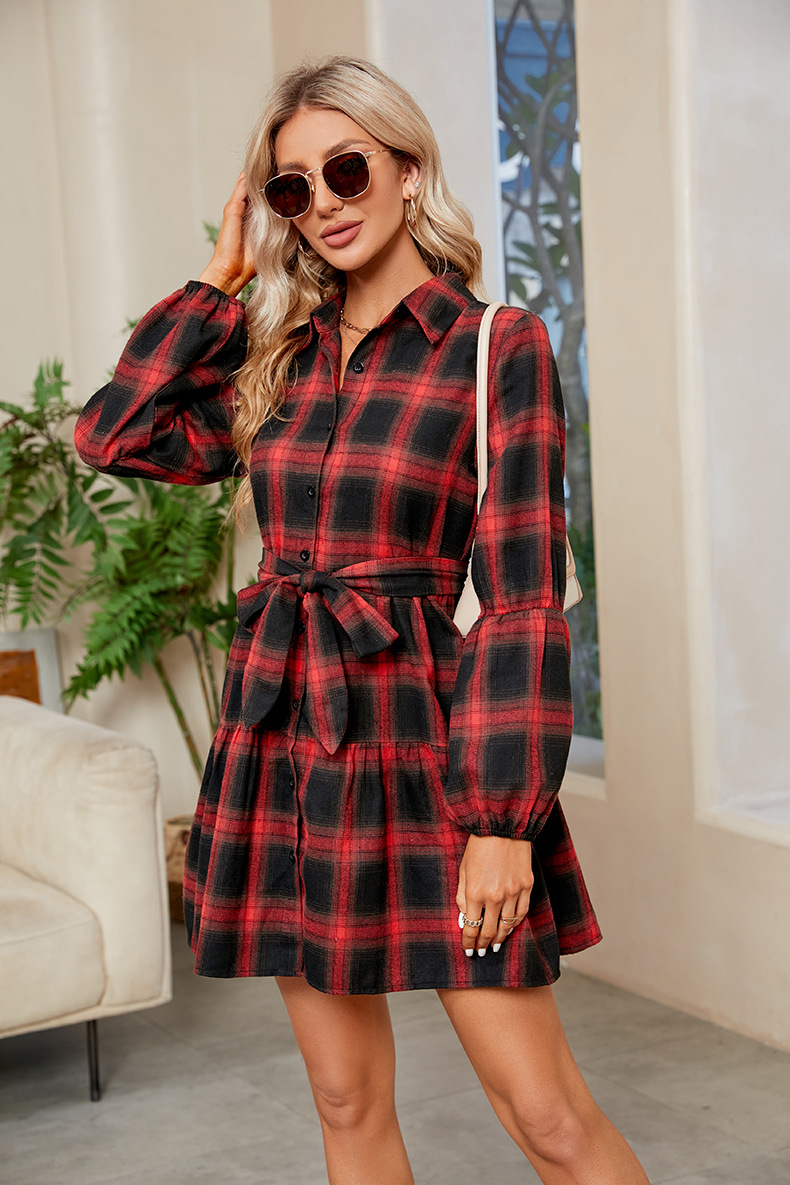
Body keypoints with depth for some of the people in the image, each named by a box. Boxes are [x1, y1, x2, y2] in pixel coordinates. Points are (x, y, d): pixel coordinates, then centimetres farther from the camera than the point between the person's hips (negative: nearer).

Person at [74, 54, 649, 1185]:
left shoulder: (496, 346, -6)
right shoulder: (277, 355, 11)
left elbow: (524, 593, -10)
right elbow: (113, 434, 3)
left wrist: (503, 818, -15)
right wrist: (221, 277, 6)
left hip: (425, 740, -5)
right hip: (284, 737, 5)